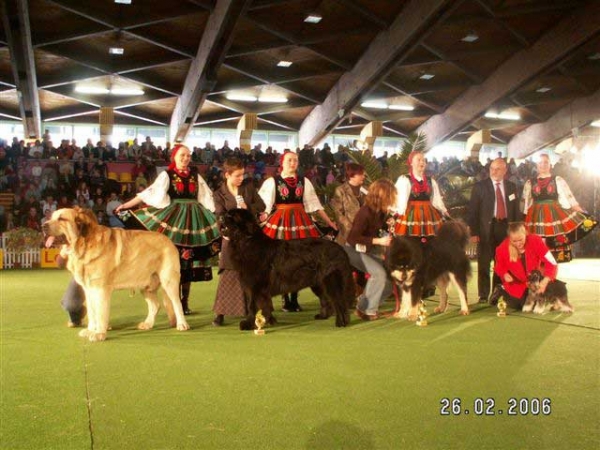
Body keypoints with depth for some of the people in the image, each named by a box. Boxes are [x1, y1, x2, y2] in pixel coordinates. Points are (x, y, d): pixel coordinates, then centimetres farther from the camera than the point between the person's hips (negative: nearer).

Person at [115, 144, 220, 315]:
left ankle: (185, 302, 14)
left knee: (189, 261, 5)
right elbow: (149, 193, -6)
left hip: (194, 218, 3)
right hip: (174, 218, -3)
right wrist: (125, 205, -13)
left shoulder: (195, 175, 9)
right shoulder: (167, 175, -1)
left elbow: (207, 197, 12)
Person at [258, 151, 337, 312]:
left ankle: (294, 299, 14)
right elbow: (262, 205, -5)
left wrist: (329, 221, 11)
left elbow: (314, 203, 13)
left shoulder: (304, 181, 9)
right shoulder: (272, 182, -1)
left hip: (300, 222, 3)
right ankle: (286, 299, 10)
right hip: (280, 222, -3)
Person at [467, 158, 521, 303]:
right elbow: (472, 210, -3)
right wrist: (473, 232, -10)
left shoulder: (511, 187, 10)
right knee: (484, 263, -1)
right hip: (487, 228, -3)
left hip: (505, 227, 3)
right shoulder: (480, 186, 0)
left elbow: (516, 210, 13)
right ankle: (483, 295, 5)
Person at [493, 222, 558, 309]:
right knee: (518, 305, -16)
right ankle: (503, 292, 14)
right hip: (516, 283, -1)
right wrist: (505, 275, -25)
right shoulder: (502, 248, -23)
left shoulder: (536, 241, -26)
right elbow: (499, 267, -2)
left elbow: (552, 263, -25)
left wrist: (545, 281, -39)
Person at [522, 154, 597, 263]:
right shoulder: (530, 183, 11)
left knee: (557, 244, -7)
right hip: (537, 217, 1)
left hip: (555, 216, -1)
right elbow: (525, 203, 15)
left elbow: (569, 198, 1)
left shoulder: (558, 180, 7)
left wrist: (583, 216, -7)